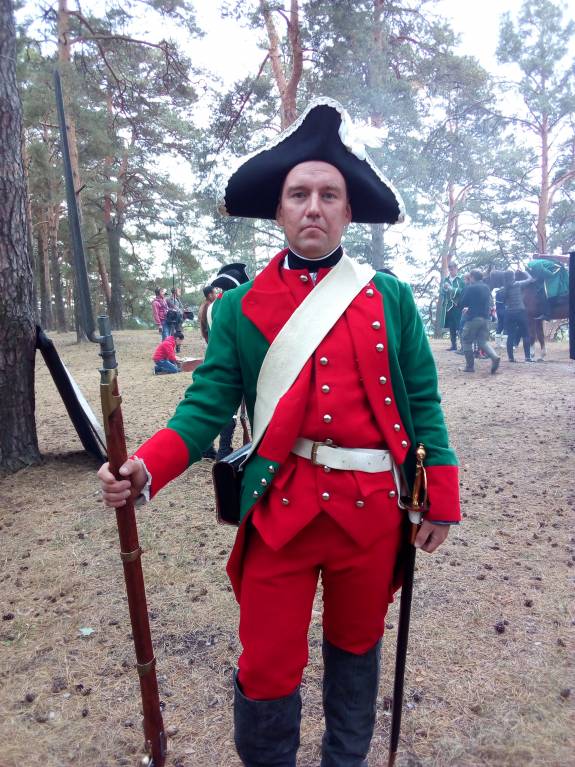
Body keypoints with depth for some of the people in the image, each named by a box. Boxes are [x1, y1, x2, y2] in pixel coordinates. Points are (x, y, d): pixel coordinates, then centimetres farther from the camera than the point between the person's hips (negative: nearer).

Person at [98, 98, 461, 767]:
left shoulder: (389, 298, 3)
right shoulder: (242, 306, 0)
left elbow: (422, 402, 4)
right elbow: (209, 404, -5)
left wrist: (441, 500, 3)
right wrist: (145, 470, -22)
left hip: (372, 507, 2)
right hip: (281, 508, -1)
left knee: (356, 645, 22)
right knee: (267, 667, 8)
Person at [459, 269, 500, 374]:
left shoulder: (470, 288, -8)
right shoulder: (486, 287, 12)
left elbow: (463, 303, -4)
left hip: (473, 318, -6)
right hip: (485, 318, 6)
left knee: (466, 341, 7)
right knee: (483, 340, 11)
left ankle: (470, 366, 6)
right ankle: (494, 357, -14)